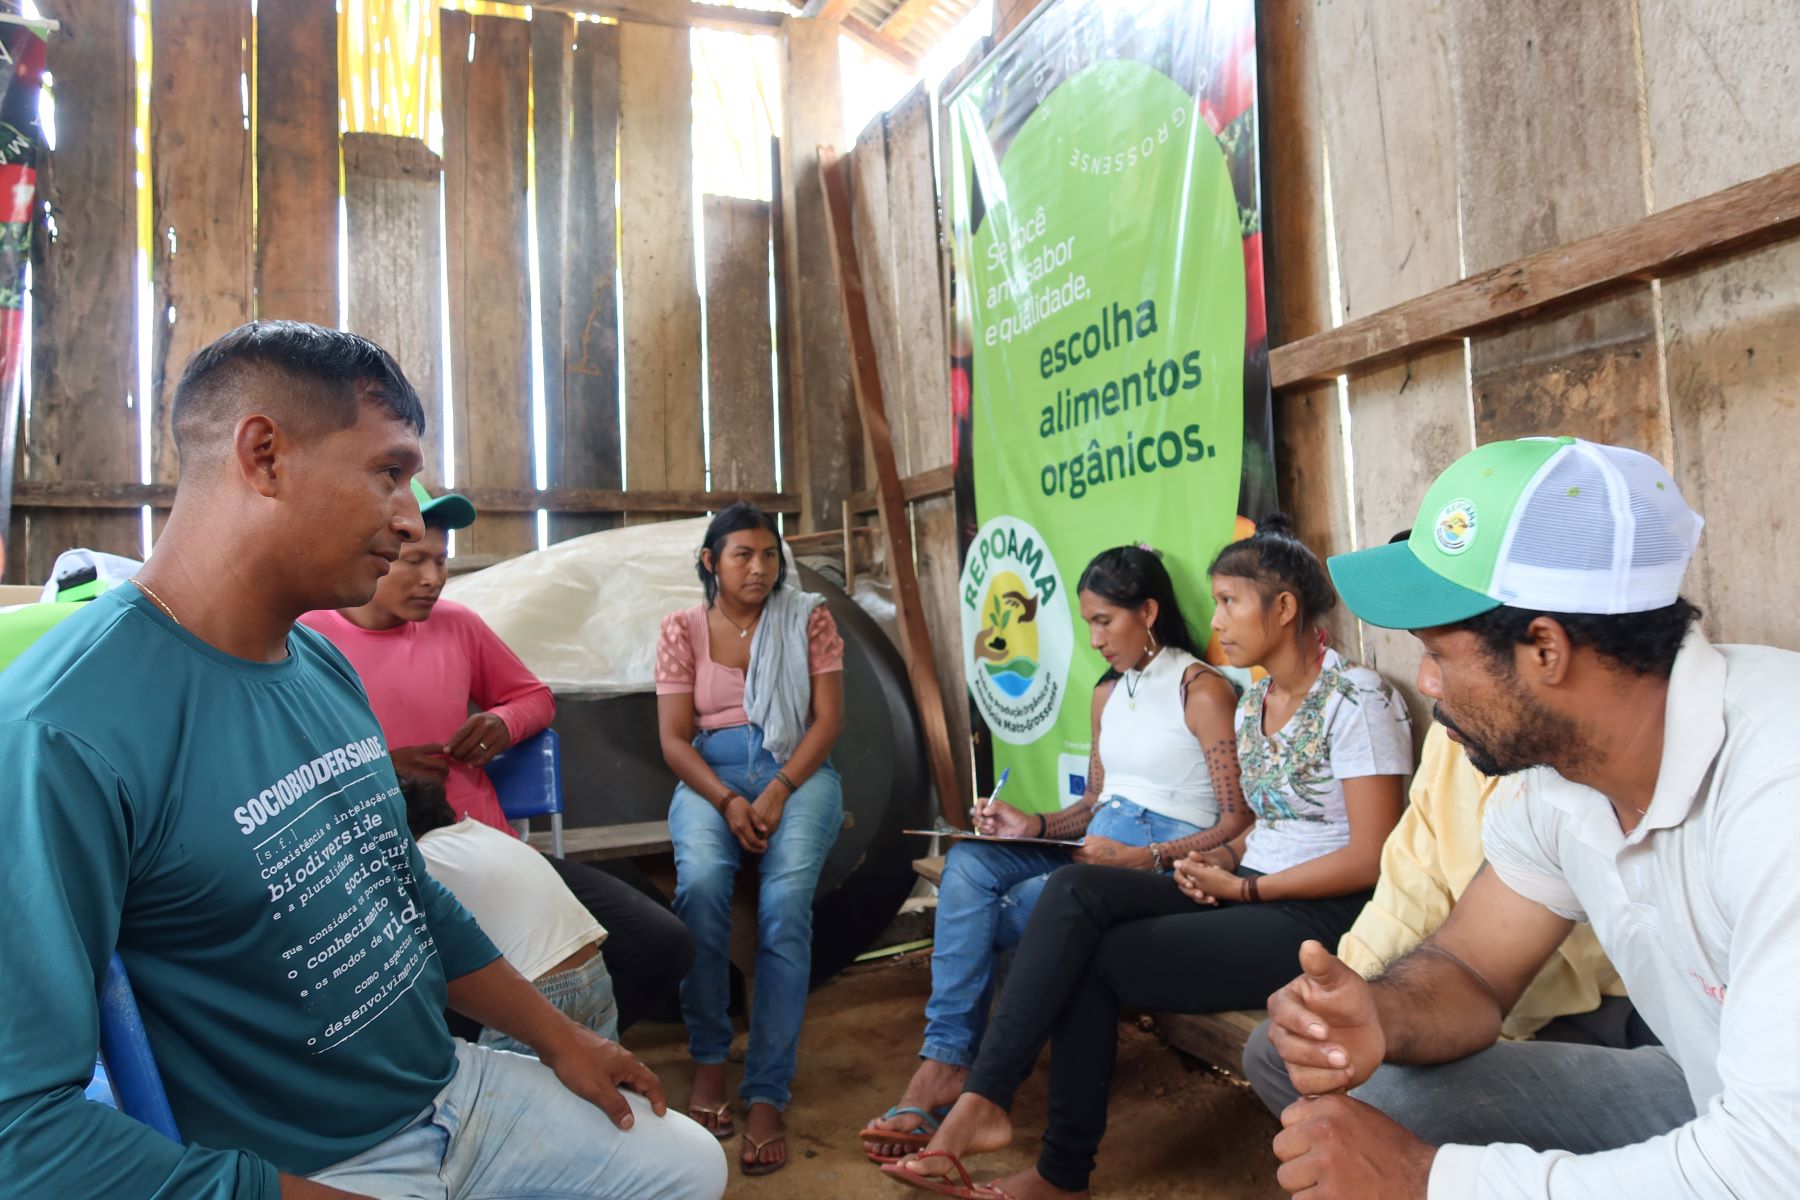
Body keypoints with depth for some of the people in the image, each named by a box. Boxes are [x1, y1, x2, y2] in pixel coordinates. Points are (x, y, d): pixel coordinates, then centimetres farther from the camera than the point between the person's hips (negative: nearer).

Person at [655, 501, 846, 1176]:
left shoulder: (808, 618, 4)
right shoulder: (682, 629, 5)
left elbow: (828, 718, -1)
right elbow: (674, 738, 0)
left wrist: (778, 791, -16)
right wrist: (727, 800, -17)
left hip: (798, 771, 0)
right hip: (709, 775, 1)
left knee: (785, 901, -28)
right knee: (700, 883, -30)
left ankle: (767, 1096, -23)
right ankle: (708, 1057, -9)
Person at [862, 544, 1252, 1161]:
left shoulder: (1202, 690, -6)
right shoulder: (1107, 694, 18)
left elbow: (1239, 823, -11)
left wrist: (1141, 858, -20)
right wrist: (1033, 826, 3)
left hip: (1167, 866, -7)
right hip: (1098, 848, 7)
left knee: (1024, 904, -29)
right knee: (968, 862, -20)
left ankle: (947, 1066, -10)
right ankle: (943, 1065, -24)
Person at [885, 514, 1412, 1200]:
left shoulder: (1356, 701, -10)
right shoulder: (1253, 702, 15)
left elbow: (1371, 859, -14)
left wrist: (1243, 888, -13)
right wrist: (1222, 860, -1)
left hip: (1319, 918, -7)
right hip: (1249, 893, 7)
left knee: (1091, 960, -19)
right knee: (1074, 892, -19)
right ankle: (981, 1101, -20)